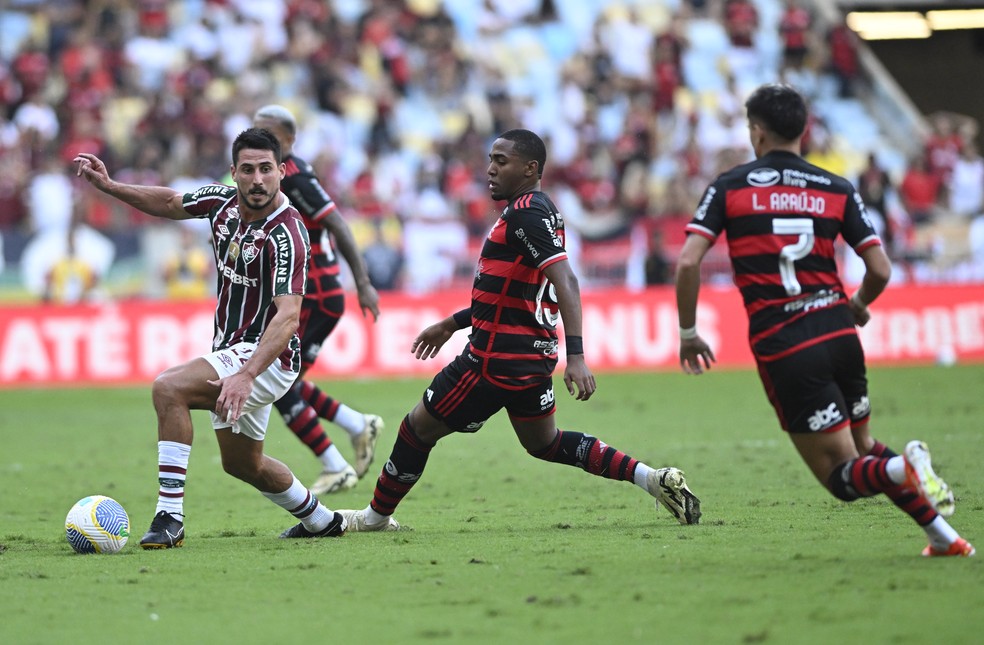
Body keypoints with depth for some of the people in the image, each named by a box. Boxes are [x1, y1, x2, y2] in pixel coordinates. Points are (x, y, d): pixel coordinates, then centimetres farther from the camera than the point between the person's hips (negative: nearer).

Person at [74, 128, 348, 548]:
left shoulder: (286, 233, -25)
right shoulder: (223, 201, -3)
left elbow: (288, 317, -35)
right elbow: (170, 203, 18)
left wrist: (246, 375, -47)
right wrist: (108, 186, 5)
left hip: (267, 357, -9)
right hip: (231, 351, 9)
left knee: (169, 388, -28)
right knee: (242, 463, 24)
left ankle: (170, 518, -27)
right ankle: (322, 522, 47)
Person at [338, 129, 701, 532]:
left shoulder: (526, 212, -17)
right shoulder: (534, 211, 15)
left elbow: (565, 280, -28)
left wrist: (576, 356, -36)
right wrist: (451, 324, 29)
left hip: (498, 358, -10)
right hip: (533, 356, 10)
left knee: (418, 428, 6)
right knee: (545, 443, 22)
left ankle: (376, 516, 21)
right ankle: (652, 479, 13)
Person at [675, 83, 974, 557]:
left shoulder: (729, 187, 2)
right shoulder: (837, 190, 8)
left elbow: (688, 261, -8)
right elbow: (880, 271, 3)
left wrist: (688, 332, 5)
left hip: (782, 349, -3)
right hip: (839, 333, 3)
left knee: (844, 477, 2)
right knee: (863, 449, 21)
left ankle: (901, 469, -35)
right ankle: (943, 535, -7)